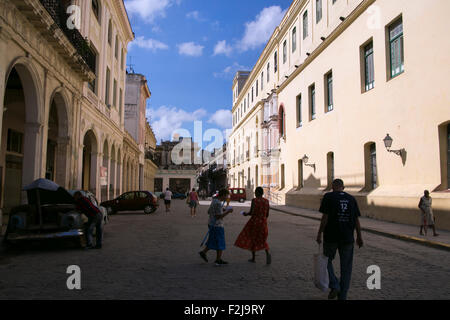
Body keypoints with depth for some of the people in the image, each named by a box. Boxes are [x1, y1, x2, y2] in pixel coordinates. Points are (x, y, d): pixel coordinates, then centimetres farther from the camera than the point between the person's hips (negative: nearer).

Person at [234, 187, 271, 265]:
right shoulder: (266, 201, 2)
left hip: (254, 222, -4)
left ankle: (253, 258, 17)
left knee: (252, 239, 13)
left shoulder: (254, 200, -12)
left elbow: (251, 212, -15)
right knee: (262, 239, 16)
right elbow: (267, 214, 6)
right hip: (263, 223, 4)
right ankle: (267, 253, -10)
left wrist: (246, 214, 6)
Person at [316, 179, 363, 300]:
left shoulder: (328, 197, -6)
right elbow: (356, 220, 6)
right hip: (348, 238, 3)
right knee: (346, 267, 12)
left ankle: (334, 286, 3)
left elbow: (325, 217, -12)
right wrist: (359, 237, 14)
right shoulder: (351, 199, 5)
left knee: (327, 260, 18)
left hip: (331, 237, -3)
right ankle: (342, 296, 18)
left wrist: (319, 234, -6)